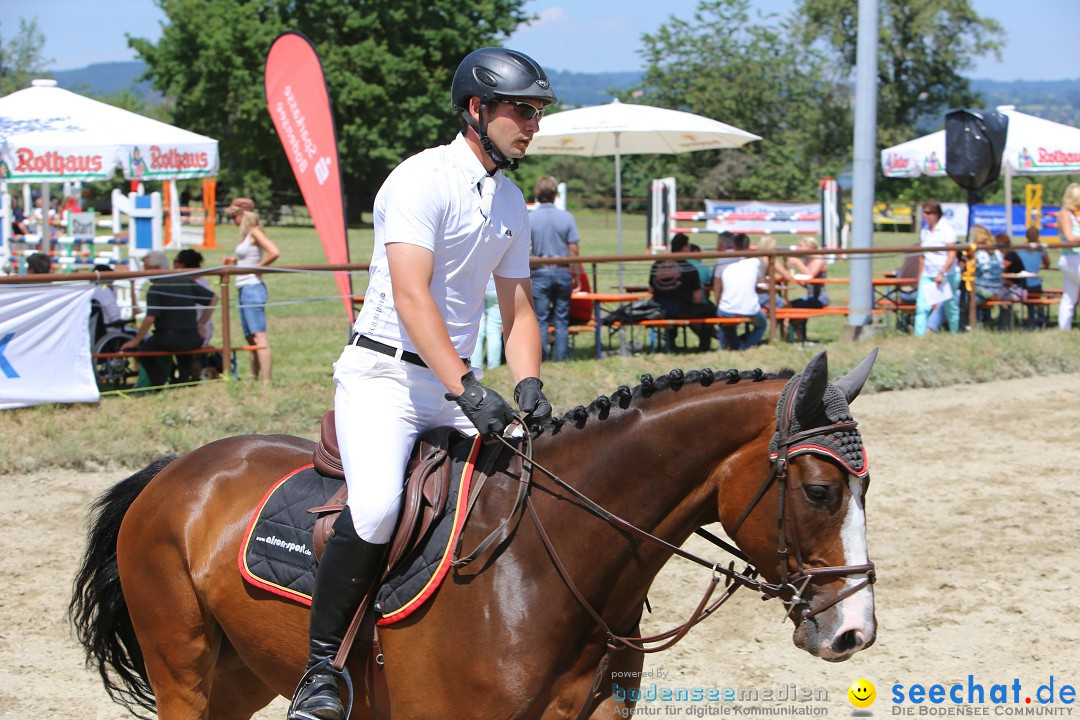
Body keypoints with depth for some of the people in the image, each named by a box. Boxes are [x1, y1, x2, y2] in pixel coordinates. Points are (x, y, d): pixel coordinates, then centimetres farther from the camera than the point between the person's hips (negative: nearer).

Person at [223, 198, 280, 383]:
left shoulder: (255, 232, -11)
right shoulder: (247, 234, 16)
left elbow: (274, 253, -23)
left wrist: (257, 267, -14)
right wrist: (236, 261, 15)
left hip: (252, 288, -10)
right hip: (244, 290, 10)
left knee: (259, 336, -13)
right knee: (250, 338, 14)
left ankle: (266, 381, -17)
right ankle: (254, 378, 21)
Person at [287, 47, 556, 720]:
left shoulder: (512, 203, 13)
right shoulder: (423, 179, -13)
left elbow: (518, 309, 17)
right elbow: (411, 294, -25)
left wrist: (529, 385, -3)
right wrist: (465, 388, -34)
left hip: (455, 383, 8)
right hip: (384, 374, -8)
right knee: (377, 505, -30)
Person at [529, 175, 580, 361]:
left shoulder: (529, 219, -6)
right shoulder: (566, 217, -3)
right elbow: (573, 250, -1)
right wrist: (574, 275, 8)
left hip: (540, 271, -1)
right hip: (563, 271, 1)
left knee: (541, 318, 3)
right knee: (562, 318, 9)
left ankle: (541, 358, 1)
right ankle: (561, 356, 9)